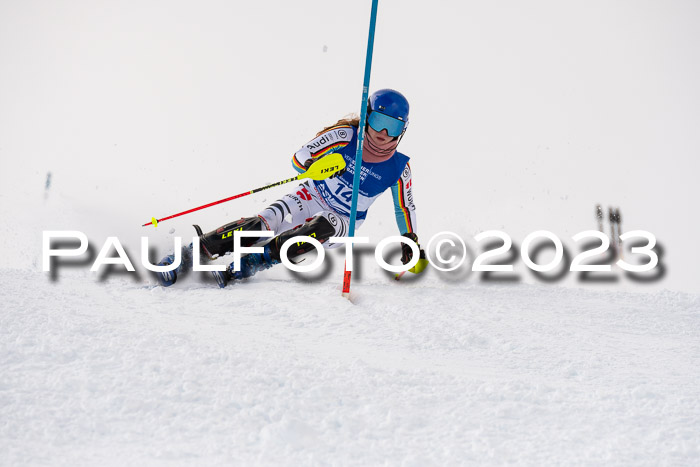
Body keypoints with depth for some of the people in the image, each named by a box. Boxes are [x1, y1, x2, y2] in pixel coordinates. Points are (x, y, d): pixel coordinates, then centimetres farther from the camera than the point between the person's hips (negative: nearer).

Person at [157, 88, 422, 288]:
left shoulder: (398, 168, -7)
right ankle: (189, 253, -25)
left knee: (321, 227, -36)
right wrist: (317, 165, -37)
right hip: (312, 198, 0)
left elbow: (406, 207, 9)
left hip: (342, 224, 1)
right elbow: (298, 159, -16)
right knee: (263, 223, -27)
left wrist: (410, 240, 1)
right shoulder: (345, 135, -12)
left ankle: (245, 267, -42)